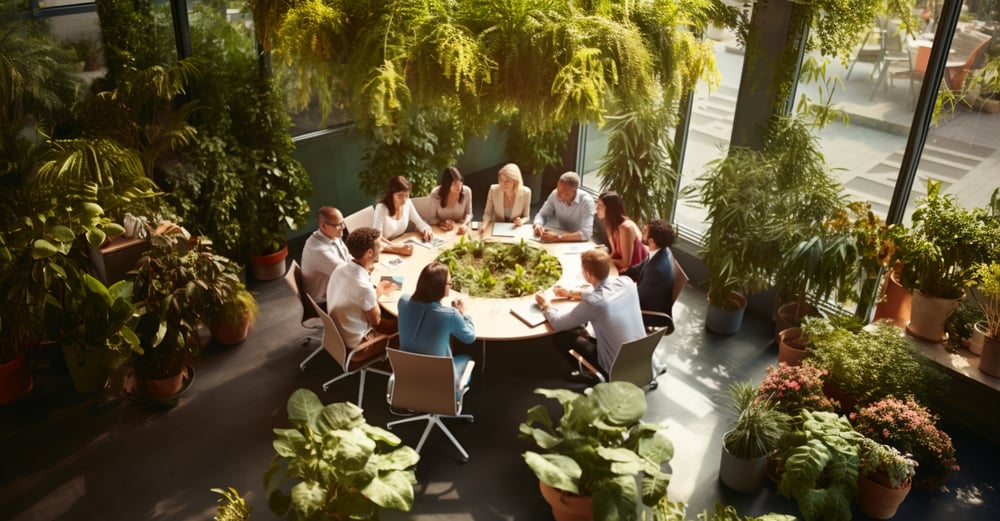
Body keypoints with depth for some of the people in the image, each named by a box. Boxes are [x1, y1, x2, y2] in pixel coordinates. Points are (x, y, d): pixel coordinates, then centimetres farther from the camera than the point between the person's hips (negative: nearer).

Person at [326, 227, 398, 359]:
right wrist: (377, 295, -2)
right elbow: (375, 321, -16)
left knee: (387, 317, 20)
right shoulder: (364, 287, -34)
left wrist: (376, 292, 5)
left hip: (338, 333, 7)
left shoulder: (340, 270, -10)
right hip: (355, 345, -7)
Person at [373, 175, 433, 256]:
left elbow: (419, 222, 10)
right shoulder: (381, 208, -20)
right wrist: (398, 249, -40)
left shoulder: (407, 203, -4)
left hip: (401, 245, 5)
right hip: (386, 251, -5)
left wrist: (426, 229, -12)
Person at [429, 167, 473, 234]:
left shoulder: (466, 191, -11)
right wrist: (443, 224, -25)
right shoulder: (435, 193, -15)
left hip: (459, 230, 0)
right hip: (441, 231, 0)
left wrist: (464, 224, -19)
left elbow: (468, 214, 1)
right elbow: (433, 219, -5)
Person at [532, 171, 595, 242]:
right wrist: (538, 225, -22)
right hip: (561, 242, 4)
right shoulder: (555, 195, -9)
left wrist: (557, 237, -39)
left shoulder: (587, 201, -22)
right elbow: (542, 215, 2)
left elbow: (586, 234, -31)